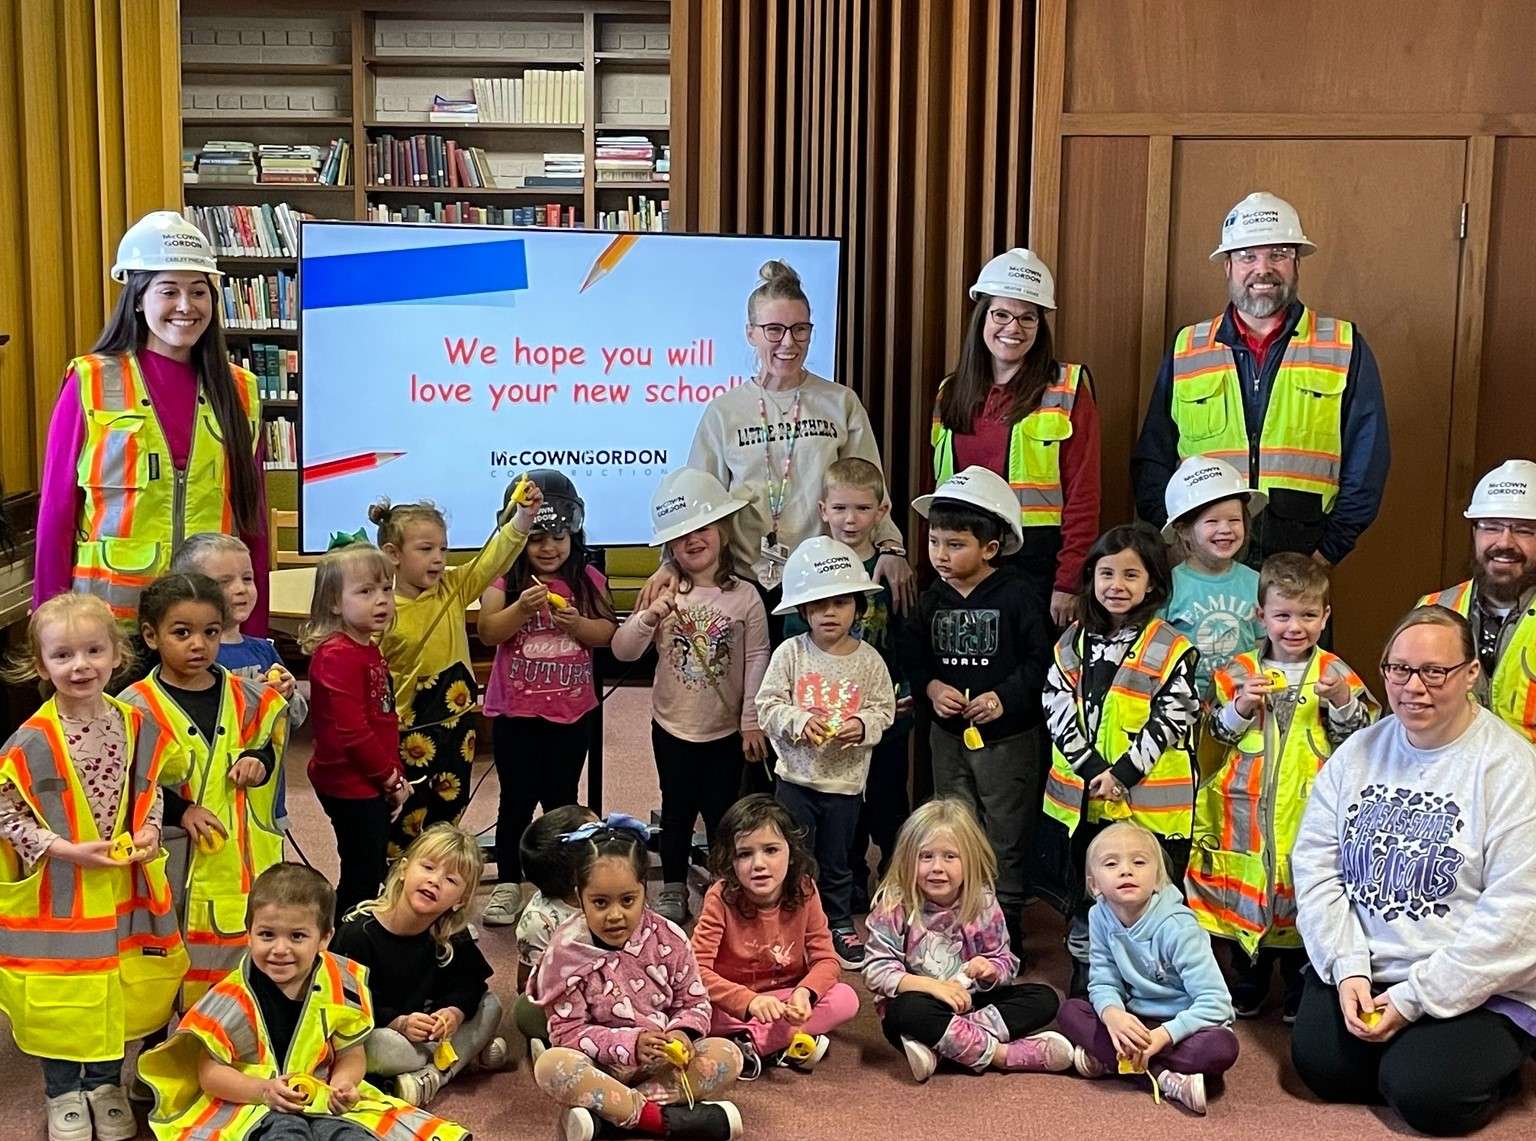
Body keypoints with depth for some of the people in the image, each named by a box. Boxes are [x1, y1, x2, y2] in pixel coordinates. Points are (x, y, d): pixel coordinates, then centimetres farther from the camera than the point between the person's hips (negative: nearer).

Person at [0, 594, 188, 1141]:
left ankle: (106, 1085, 37)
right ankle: (63, 1095, 31)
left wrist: (148, 833, -7)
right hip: (59, 891, -3)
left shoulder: (137, 725, -4)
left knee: (118, 990, 15)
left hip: (123, 887, 3)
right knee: (60, 995, 9)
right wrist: (63, 849, -20)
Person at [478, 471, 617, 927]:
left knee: (561, 798, 12)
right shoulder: (505, 578, -5)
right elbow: (487, 632, -14)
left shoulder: (587, 578, 0)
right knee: (516, 799, 6)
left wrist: (577, 623, -20)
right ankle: (508, 885, 17)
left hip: (572, 710, 2)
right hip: (515, 710, -1)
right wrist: (522, 607, -29)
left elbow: (607, 632, -1)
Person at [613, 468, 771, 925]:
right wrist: (648, 619, -27)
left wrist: (752, 723, -8)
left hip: (727, 729, -1)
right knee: (677, 809, 13)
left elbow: (757, 661, -6)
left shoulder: (744, 597, -9)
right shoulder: (665, 596, -6)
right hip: (673, 727, 1)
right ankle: (672, 889, 26)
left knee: (722, 811, 10)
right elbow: (622, 651, -9)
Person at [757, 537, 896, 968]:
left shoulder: (868, 659, -4)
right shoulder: (790, 653, -6)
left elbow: (884, 709, 1)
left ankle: (840, 925, 31)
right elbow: (768, 705, -6)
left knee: (836, 860, 14)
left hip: (846, 780, 1)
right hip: (796, 776, -1)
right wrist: (798, 721, -22)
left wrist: (862, 725, -19)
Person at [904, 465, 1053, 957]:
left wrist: (1004, 698, -22)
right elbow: (915, 659, 10)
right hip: (948, 736, 5)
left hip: (1008, 737, -5)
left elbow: (1041, 662, -13)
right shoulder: (932, 600, 3)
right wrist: (931, 688, -9)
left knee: (1005, 841, 4)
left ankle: (1005, 927, 16)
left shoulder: (1018, 596, -13)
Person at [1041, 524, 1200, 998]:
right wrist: (1091, 769, -12)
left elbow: (1170, 722, -9)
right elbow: (1058, 709, 0)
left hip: (1149, 803, -4)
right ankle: (1083, 987, 30)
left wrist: (1122, 773, -16)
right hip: (1080, 798, 4)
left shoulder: (1172, 650, -5)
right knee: (1081, 903, 15)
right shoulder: (1072, 643, 7)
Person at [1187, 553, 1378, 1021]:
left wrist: (1343, 702, -20)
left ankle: (1301, 994, 25)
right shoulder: (1239, 671, 1)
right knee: (1245, 896, 12)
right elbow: (1219, 732, 3)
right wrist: (1241, 707, -15)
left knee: (1305, 898, 8)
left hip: (1310, 811, -1)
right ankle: (1246, 991, 29)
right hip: (1248, 808, 1)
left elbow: (1359, 739, -3)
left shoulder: (1335, 673, -1)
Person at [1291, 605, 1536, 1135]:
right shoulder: (1359, 751, 4)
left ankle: (1489, 1061, 12)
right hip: (1361, 969, 4)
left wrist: (1414, 997, -18)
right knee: (1320, 1065, -12)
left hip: (1477, 988, -4)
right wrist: (1348, 968, -11)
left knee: (1423, 1094, -19)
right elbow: (1315, 862, 2)